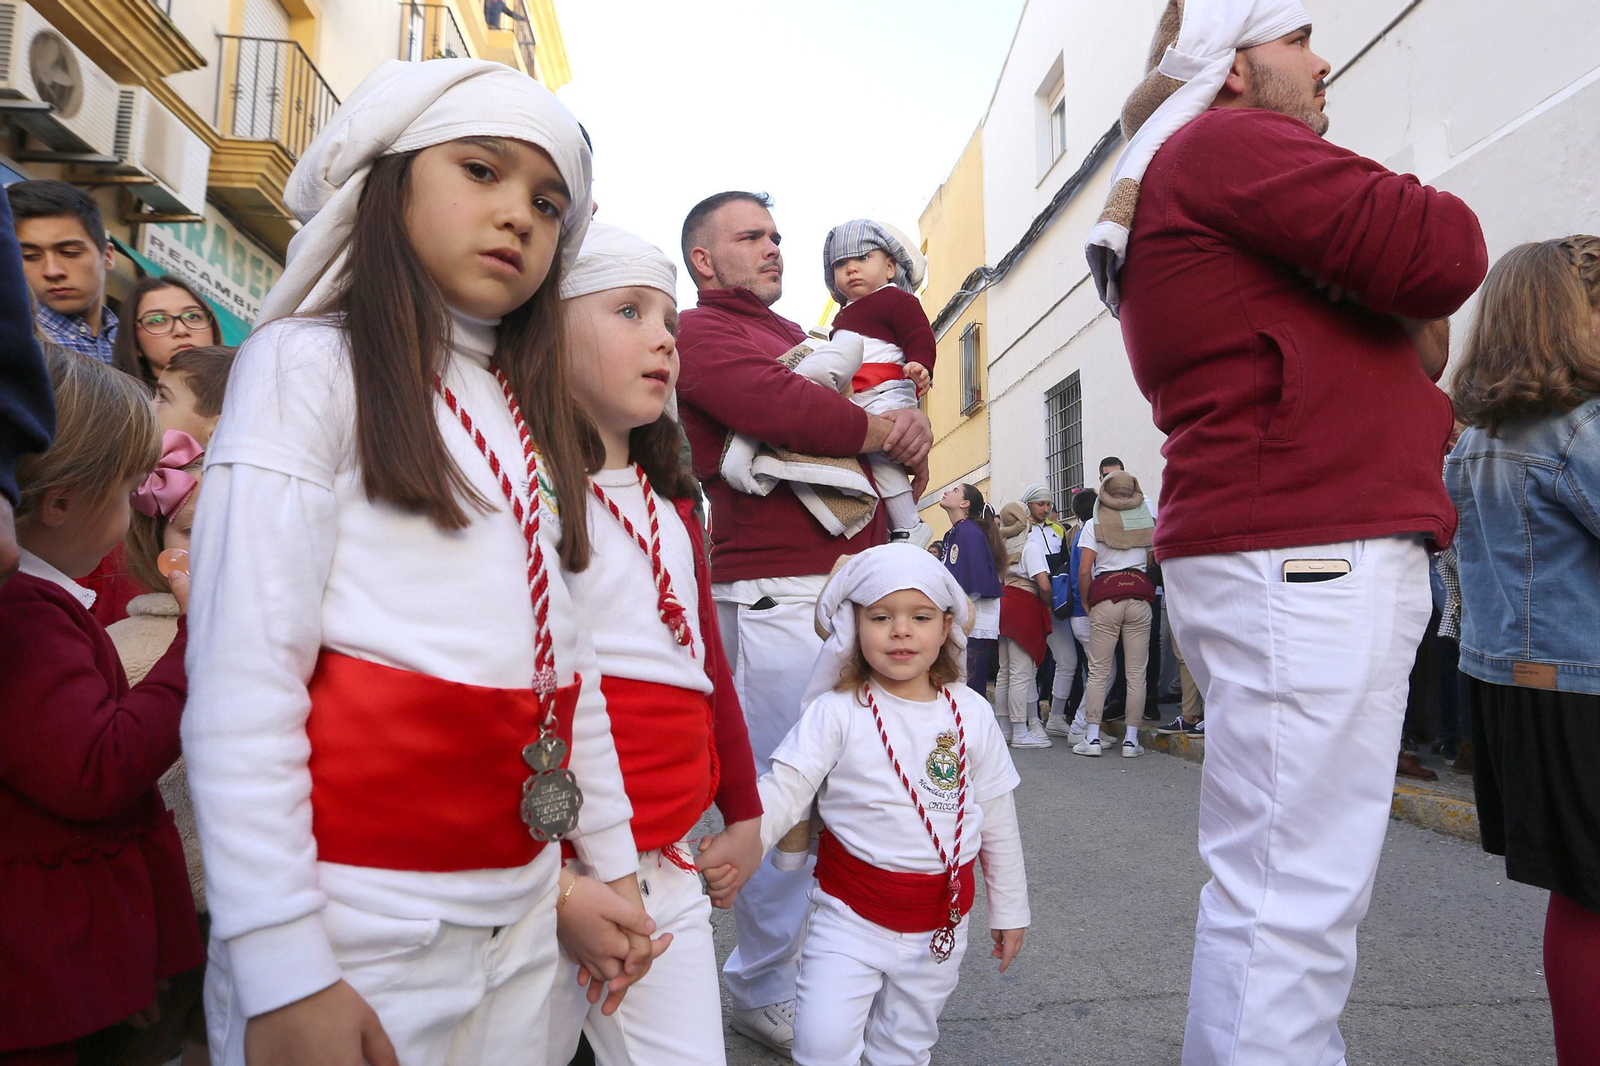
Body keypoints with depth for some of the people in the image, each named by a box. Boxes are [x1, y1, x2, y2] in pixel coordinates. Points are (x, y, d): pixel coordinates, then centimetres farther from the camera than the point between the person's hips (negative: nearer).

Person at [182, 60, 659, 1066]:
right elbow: (242, 681, -13)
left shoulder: (535, 422, 12)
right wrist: (281, 971, -16)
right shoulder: (312, 362, -6)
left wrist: (609, 865, 13)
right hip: (359, 935, -5)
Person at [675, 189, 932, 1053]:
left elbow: (884, 406, 25)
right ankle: (764, 993, 14)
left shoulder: (800, 336, 28)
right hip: (776, 591, -8)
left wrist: (904, 430, 0)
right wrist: (888, 435, 0)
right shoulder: (699, 333, 2)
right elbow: (789, 412, -16)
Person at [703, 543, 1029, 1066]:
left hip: (941, 923, 3)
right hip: (850, 915, -3)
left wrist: (1009, 908, 12)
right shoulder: (835, 713, -13)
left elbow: (997, 817, 6)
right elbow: (783, 789, -19)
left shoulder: (972, 713, -2)